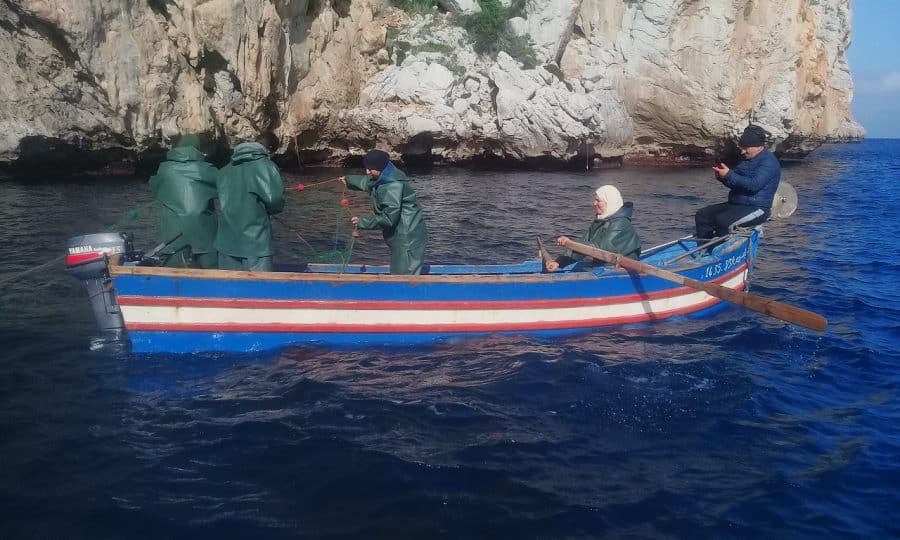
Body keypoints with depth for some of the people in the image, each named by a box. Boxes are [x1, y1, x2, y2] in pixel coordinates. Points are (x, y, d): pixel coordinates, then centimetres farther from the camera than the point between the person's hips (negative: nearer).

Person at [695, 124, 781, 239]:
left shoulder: (769, 162, -13)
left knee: (722, 220, -33)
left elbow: (754, 185, -25)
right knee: (702, 215, -3)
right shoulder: (747, 161, 18)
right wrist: (722, 177, 1)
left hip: (756, 208, -10)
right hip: (735, 204, 10)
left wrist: (729, 175, -23)